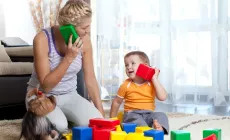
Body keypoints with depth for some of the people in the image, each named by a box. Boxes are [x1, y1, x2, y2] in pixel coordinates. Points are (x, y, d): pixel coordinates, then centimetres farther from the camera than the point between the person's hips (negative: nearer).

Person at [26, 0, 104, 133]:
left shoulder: (84, 39, -10)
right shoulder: (42, 39, -24)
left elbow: (90, 78, -2)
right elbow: (45, 86, -25)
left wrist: (101, 113, -6)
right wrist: (69, 58, -33)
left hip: (69, 96, 4)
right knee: (58, 126, -33)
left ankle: (65, 117, 7)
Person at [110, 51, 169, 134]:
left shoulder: (152, 83, 4)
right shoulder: (126, 85, 3)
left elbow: (162, 97, -10)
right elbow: (117, 102, 13)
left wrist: (155, 79, -9)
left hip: (149, 114, 2)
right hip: (132, 114, -2)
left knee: (161, 116, -27)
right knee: (135, 119, -36)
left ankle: (159, 128, -56)